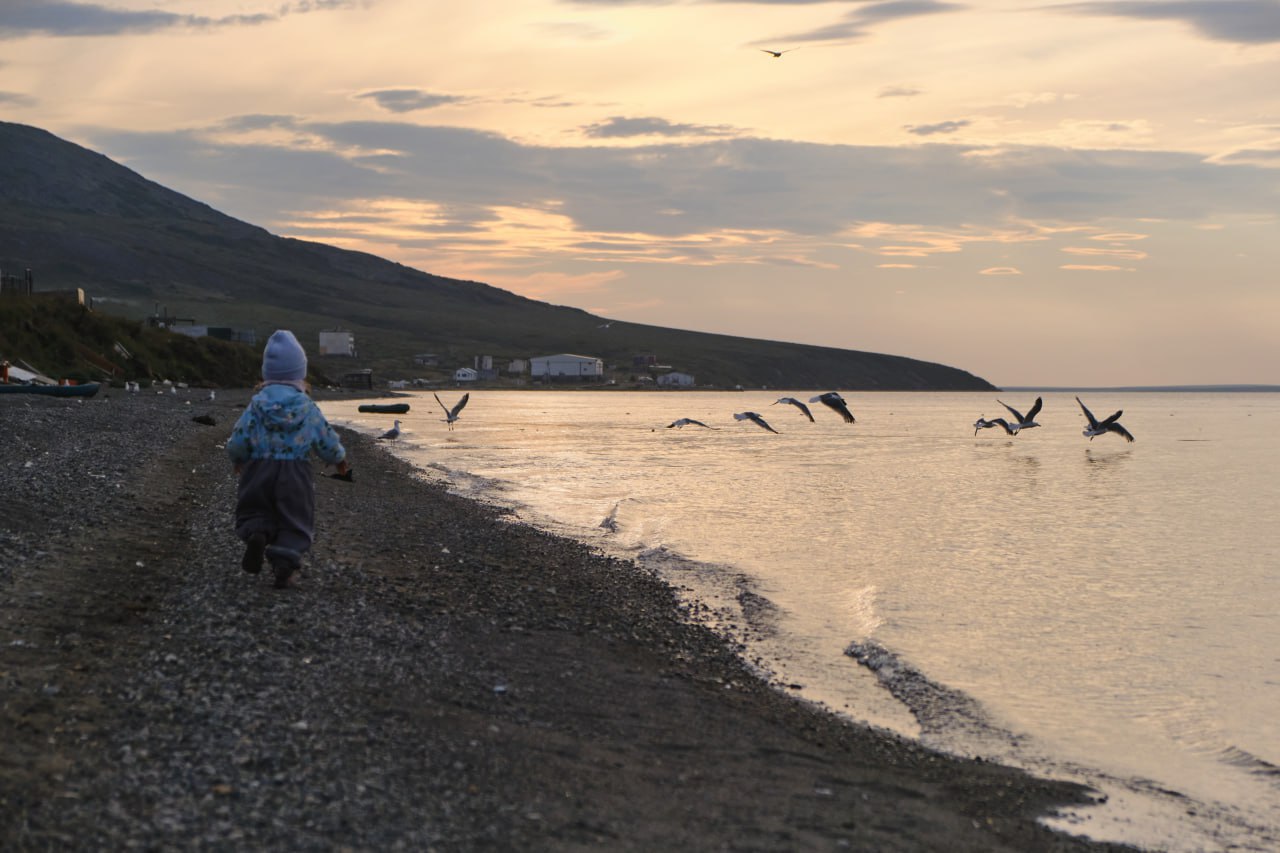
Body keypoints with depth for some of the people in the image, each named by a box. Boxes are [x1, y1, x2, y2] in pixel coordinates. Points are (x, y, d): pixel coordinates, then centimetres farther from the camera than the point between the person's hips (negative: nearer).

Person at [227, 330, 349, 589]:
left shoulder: (257, 405, -3)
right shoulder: (308, 408, -3)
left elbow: (237, 445, -4)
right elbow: (328, 443, 3)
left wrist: (238, 461, 18)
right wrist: (340, 459, 24)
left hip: (259, 471, 1)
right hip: (296, 474, 0)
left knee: (253, 513, 16)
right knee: (295, 522, 8)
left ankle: (256, 535, -17)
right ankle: (285, 558, -16)